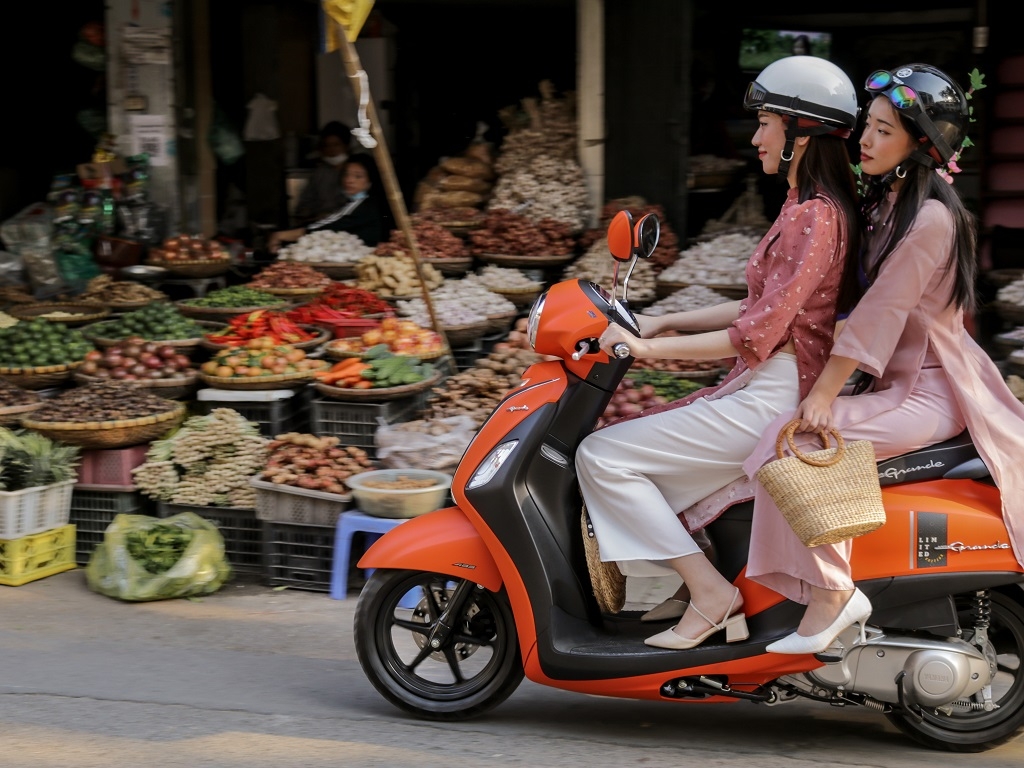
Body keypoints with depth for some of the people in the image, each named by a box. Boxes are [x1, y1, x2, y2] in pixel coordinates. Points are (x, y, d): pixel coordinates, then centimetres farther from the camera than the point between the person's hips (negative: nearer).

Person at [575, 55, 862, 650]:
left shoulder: (813, 218, -18)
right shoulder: (808, 206, 14)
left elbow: (757, 334, -22)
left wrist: (648, 348, -18)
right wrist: (664, 322, 15)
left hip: (773, 398, -11)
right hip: (761, 387, 11)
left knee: (602, 457, -10)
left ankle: (711, 591, -6)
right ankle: (719, 605, 11)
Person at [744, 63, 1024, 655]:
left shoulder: (932, 216, -18)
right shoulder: (889, 200, 12)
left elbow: (881, 312, -22)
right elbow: (870, 305, 17)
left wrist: (823, 396, -24)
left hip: (930, 390, -9)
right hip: (897, 380, 10)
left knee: (801, 440, -26)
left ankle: (833, 593, -20)